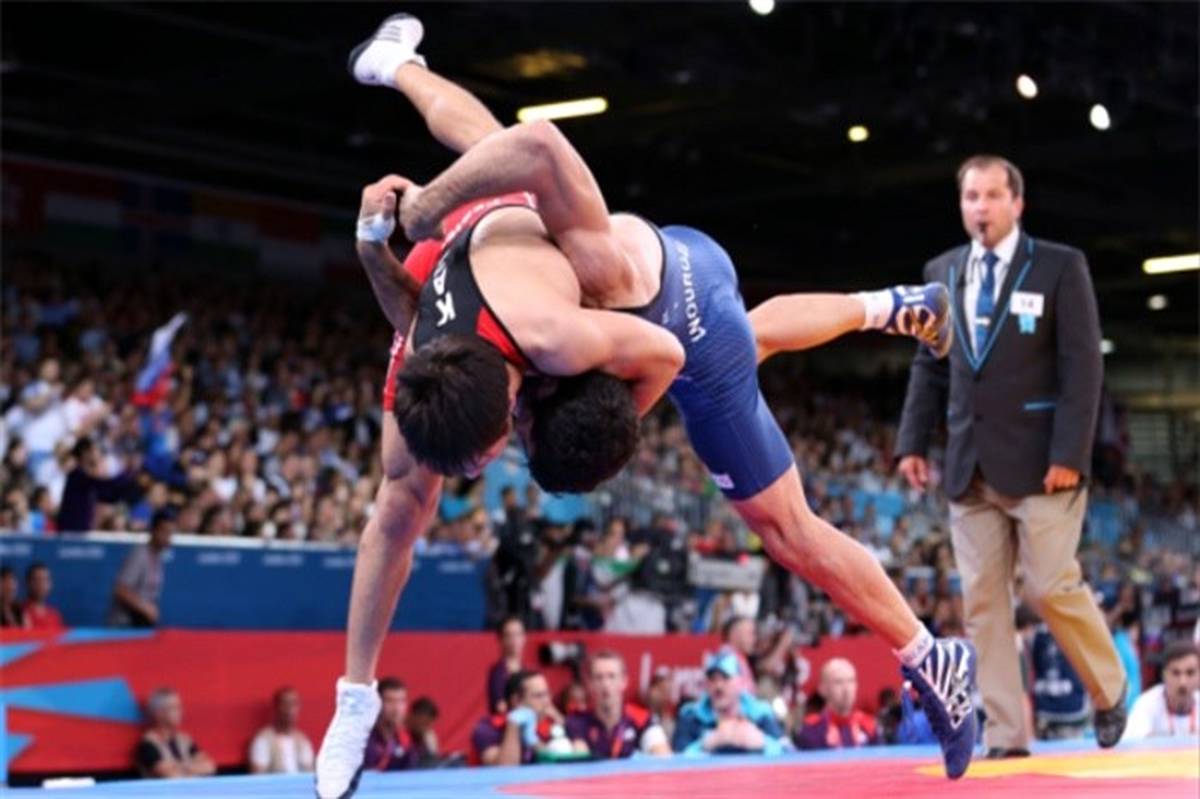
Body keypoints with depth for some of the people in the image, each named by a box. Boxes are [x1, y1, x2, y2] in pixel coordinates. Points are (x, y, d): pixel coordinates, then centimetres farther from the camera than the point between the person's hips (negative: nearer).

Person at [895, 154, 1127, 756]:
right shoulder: (942, 272, 12)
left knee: (1053, 587, -8)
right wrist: (913, 441, 7)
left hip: (1038, 461, -4)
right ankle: (1004, 735, 4)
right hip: (970, 465, 4)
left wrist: (1069, 454, -15)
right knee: (982, 600, 0)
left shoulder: (1060, 266, -1)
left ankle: (1108, 692, 18)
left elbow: (1083, 366, -7)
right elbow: (930, 367, 16)